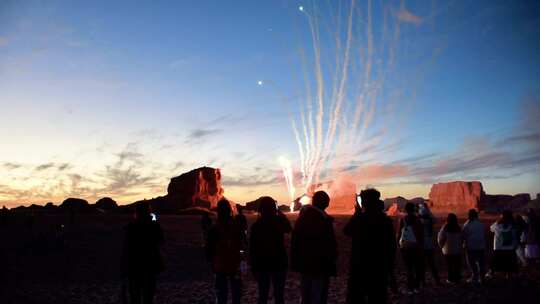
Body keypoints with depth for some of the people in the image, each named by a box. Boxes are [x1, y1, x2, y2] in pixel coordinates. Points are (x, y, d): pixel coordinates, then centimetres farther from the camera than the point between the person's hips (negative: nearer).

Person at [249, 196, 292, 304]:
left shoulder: (256, 225, -8)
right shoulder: (279, 221, -9)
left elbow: (253, 248, -5)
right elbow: (288, 229, 15)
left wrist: (253, 266, 3)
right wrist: (281, 214, 17)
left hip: (262, 265, 1)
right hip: (279, 263, -1)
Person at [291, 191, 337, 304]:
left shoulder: (301, 218, 6)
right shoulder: (325, 220, -16)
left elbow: (294, 242, 10)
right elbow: (331, 244, -15)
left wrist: (295, 263, 15)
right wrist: (332, 259, -2)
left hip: (303, 264, 7)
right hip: (320, 265, -7)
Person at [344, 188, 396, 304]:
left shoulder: (358, 218, -10)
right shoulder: (386, 220, -3)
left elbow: (346, 231, 10)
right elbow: (392, 246, 0)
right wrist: (390, 268, 9)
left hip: (359, 266, -2)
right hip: (380, 268, 2)